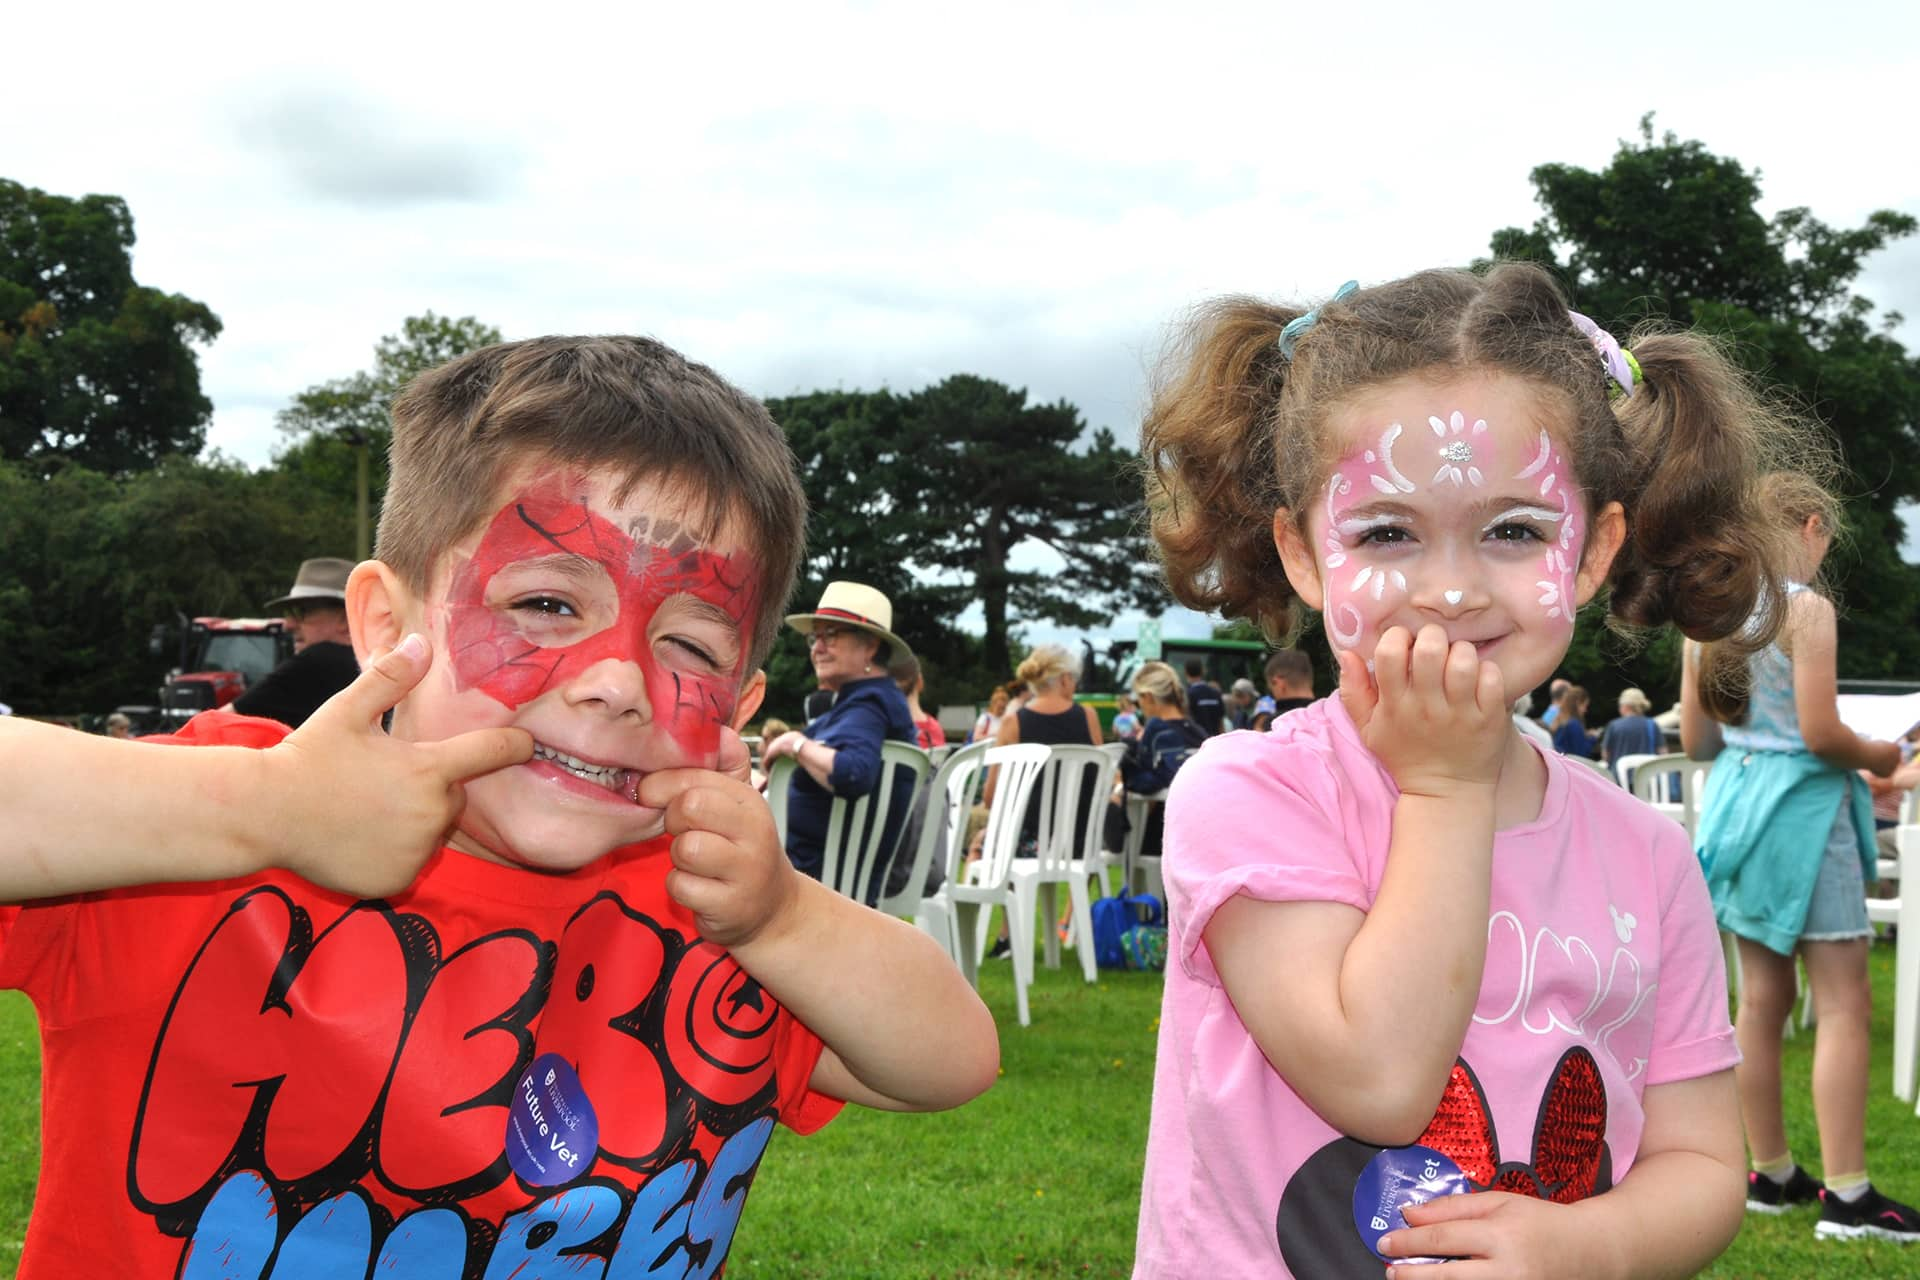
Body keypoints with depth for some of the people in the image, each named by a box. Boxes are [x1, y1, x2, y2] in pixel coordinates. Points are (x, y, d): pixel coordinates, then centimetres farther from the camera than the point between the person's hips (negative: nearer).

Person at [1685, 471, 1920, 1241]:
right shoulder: (1806, 608, -13)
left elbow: (1696, 740, 10)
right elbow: (1820, 734, -18)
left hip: (1736, 802, 8)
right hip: (1800, 804, -7)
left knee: (1763, 998, 13)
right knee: (1844, 1003, -3)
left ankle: (1771, 1175, 21)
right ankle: (1846, 1198, -4)